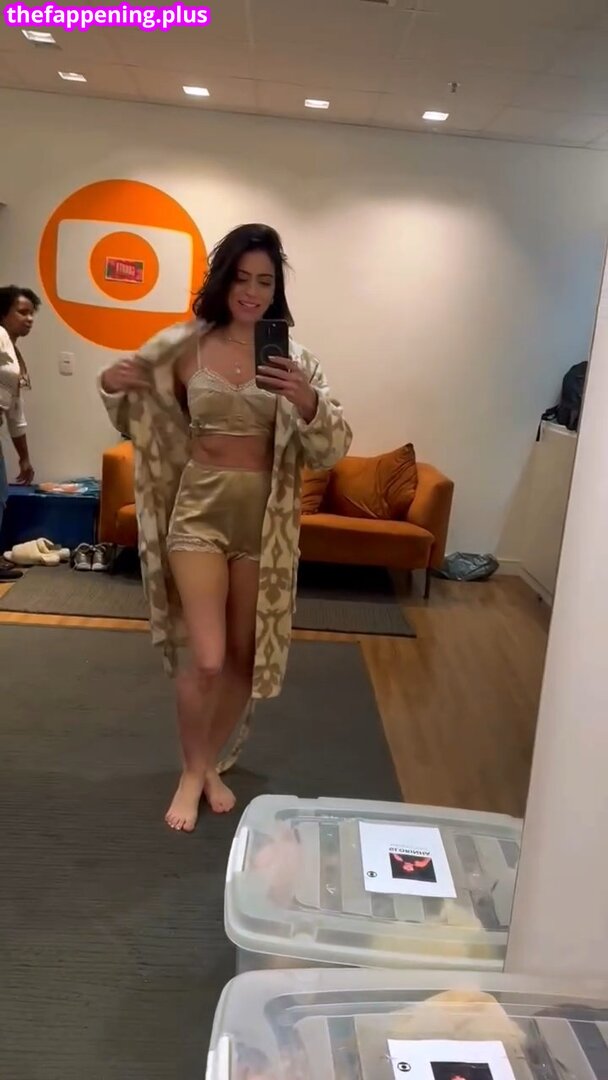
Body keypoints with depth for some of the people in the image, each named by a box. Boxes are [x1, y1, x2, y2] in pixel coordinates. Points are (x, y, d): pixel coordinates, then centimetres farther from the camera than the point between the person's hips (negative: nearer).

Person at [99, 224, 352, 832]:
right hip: (199, 509, -1)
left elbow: (333, 449, -7)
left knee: (244, 655, 12)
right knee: (206, 658, -8)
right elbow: (143, 418, 12)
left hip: (265, 517, 2)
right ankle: (191, 772, 19)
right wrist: (111, 386, -9)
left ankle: (214, 762, 36)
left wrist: (308, 402, -26)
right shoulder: (184, 346, -1)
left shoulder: (295, 358, -1)